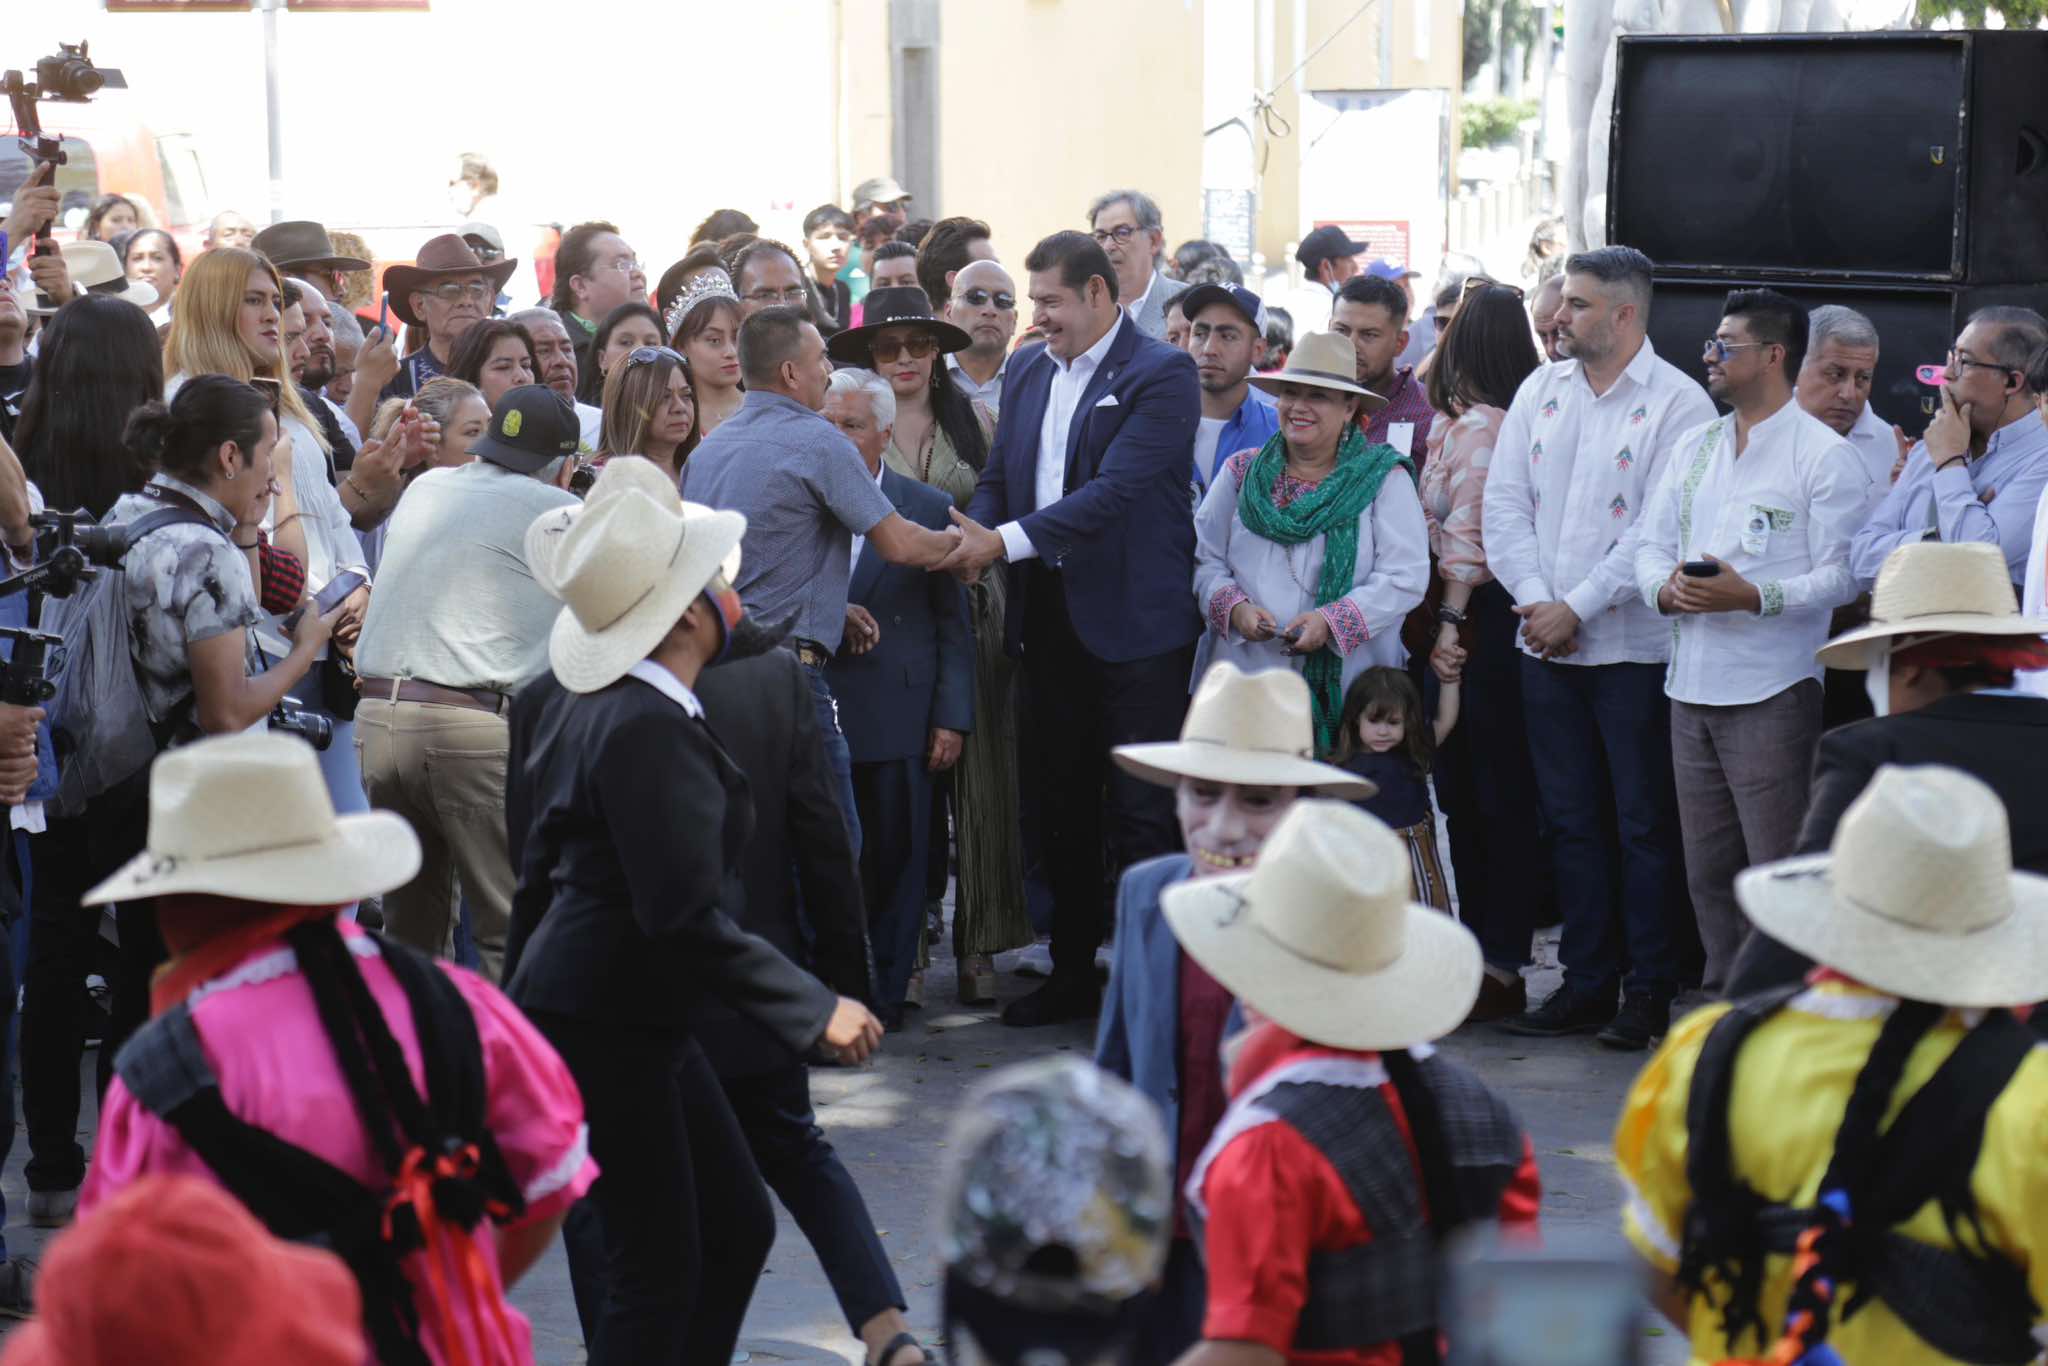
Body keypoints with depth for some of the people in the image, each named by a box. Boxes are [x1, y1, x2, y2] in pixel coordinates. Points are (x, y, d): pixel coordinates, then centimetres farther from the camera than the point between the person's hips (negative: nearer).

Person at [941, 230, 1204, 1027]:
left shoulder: (1161, 376, -11)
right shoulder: (1027, 373, 12)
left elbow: (1117, 489, -21)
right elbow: (998, 477, 13)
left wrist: (1006, 541, -25)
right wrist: (973, 538, -10)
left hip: (1135, 623, -7)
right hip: (1051, 621, 7)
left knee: (1142, 813, -4)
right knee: (1062, 808, 13)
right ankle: (1071, 974, 23)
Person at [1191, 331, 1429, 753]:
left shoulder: (1385, 479, 3)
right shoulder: (1239, 473, 13)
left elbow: (1405, 577, -5)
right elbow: (1203, 559, 10)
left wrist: (1331, 622, -17)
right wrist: (1234, 608, -10)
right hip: (1244, 682, 2)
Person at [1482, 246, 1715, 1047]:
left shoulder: (1677, 404, -7)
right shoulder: (1540, 392, 11)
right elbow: (1504, 503, 7)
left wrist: (1577, 609, -15)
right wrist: (1534, 600, -7)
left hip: (1635, 649, -6)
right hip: (1547, 648, 6)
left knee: (1644, 824, 1)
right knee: (1571, 821, 10)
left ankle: (1651, 991, 9)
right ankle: (1585, 986, 17)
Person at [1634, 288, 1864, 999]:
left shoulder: (1823, 454, -5)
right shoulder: (1694, 447, 17)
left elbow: (1840, 576, -11)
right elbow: (1651, 544, 16)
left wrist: (1752, 597, -23)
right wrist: (1666, 587, -7)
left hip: (1773, 692, -7)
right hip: (1692, 686, 7)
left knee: (1778, 867, -7)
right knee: (1707, 867, 11)